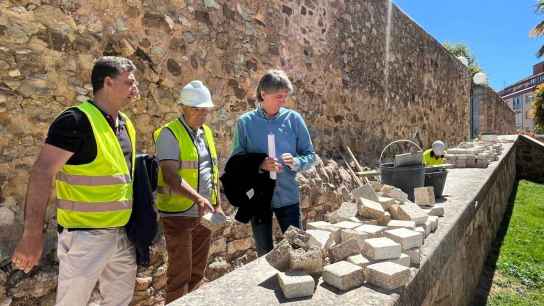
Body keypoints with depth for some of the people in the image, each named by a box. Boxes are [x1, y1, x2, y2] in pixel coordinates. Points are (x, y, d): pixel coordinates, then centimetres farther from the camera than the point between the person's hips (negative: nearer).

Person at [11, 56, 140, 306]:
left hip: (121, 234, 7)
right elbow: (42, 173, -20)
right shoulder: (77, 120, -16)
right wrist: (33, 234, -23)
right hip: (84, 235, -7)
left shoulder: (126, 124, 8)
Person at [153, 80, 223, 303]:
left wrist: (217, 204, 13)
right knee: (180, 274, 3)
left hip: (203, 214, 7)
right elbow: (170, 175, -24)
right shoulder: (170, 134, -13)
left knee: (197, 272, 17)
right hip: (179, 215, -7)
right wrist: (198, 198, -35)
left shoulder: (206, 132, 10)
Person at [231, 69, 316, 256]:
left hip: (287, 196, 0)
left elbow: (310, 155, 3)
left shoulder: (293, 119, -2)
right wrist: (260, 164, -20)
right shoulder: (245, 122, -4)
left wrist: (296, 162, -18)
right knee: (265, 254, 16)